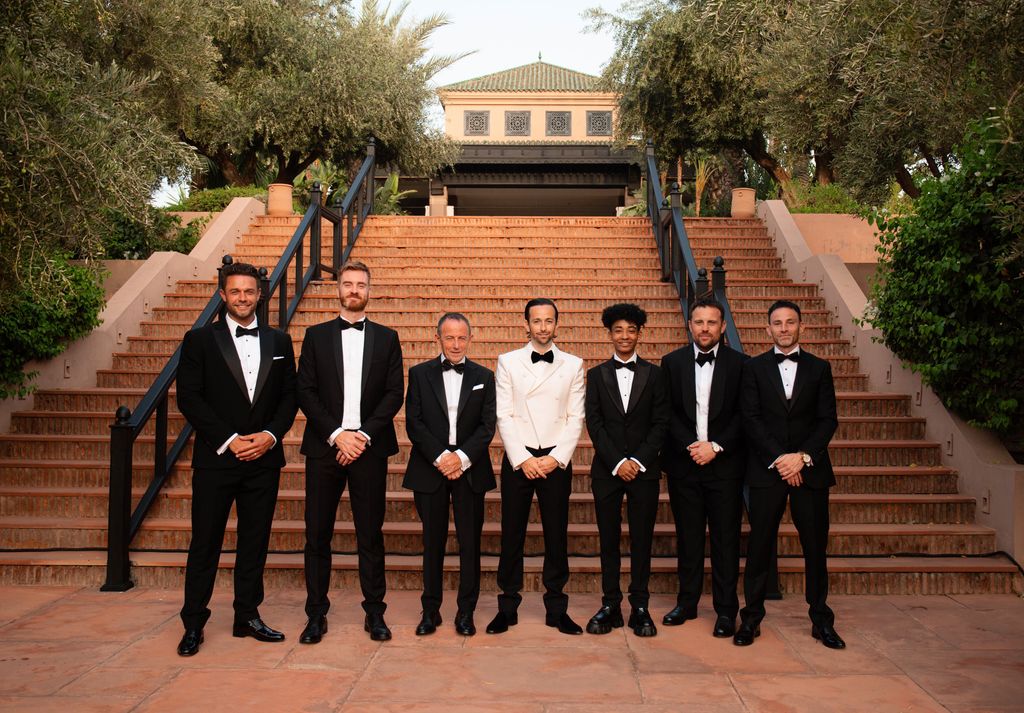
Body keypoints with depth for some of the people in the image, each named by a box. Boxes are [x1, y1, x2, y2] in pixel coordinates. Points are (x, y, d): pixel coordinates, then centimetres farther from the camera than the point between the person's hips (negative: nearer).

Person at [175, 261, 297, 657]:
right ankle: (193, 623, 16)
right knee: (205, 544, 4)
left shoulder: (279, 341, 9)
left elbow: (289, 396, 8)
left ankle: (248, 616, 22)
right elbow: (189, 398, -5)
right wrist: (229, 440, -12)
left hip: (264, 458, 3)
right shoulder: (199, 340, 1)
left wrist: (270, 435, -8)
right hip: (215, 458, -2)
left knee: (255, 543, 10)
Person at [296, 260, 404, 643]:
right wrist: (336, 434, -10)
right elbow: (305, 392, 1)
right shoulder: (316, 335, 9)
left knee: (370, 535, 5)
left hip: (369, 448, 0)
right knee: (317, 535, 4)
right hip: (325, 446, 0)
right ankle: (316, 614, 14)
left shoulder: (387, 338, 9)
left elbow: (394, 394, 2)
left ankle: (375, 613, 15)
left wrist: (364, 435, -10)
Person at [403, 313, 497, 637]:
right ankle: (431, 610, 18)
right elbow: (413, 422, -2)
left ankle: (466, 612, 14)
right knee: (433, 542, 6)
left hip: (469, 469, 0)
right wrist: (439, 457, -13)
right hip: (430, 469, 0)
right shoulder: (420, 374, 6)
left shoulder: (484, 376, 7)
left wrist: (462, 457, -13)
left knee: (470, 542, 3)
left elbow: (488, 425, 0)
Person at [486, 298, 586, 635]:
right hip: (518, 458, 0)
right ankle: (508, 607, 15)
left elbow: (575, 418, 3)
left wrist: (556, 458, -9)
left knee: (556, 535, 6)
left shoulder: (573, 365, 7)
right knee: (511, 533, 4)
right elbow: (504, 416, -1)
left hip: (556, 460, 1)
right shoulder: (508, 362, 5)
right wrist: (522, 459, -9)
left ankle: (556, 609, 17)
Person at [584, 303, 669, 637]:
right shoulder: (597, 375, 7)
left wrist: (639, 461, -10)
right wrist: (617, 462, -10)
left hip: (644, 469, 0)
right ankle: (610, 606, 13)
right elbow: (594, 424, 0)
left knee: (642, 540, 4)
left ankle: (640, 607, 13)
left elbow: (661, 422, 1)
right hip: (607, 470, 1)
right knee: (609, 540, 5)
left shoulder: (654, 374, 6)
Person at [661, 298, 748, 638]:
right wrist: (690, 446, -11)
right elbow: (668, 414, 2)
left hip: (724, 463, -1)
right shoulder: (672, 362, 5)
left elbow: (744, 416, -2)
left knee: (725, 538, 3)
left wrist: (715, 446, -12)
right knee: (688, 536, 10)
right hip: (683, 462, 2)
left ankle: (726, 610, 12)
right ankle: (687, 602, 21)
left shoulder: (739, 364, 1)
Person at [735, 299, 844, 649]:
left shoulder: (819, 368, 8)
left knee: (816, 547, 6)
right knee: (759, 546, 2)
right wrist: (778, 458, -12)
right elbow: (751, 418, -3)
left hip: (809, 470, 1)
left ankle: (821, 620, 19)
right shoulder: (754, 368, 5)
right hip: (766, 470, -1)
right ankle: (751, 618, 12)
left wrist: (803, 457, -11)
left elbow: (828, 420, 2)